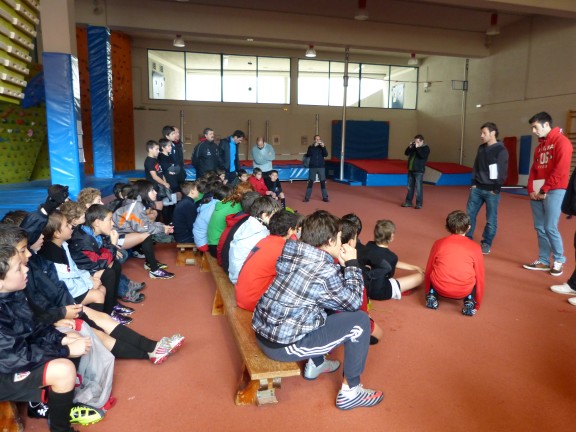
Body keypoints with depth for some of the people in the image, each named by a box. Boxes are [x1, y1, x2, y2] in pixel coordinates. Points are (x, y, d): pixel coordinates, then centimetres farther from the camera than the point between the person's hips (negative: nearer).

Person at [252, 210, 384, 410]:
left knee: (329, 303, 25)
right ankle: (350, 391, 11)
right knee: (360, 320, -2)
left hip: (262, 330, 8)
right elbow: (354, 302, -2)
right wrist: (352, 263, 3)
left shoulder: (292, 252, 3)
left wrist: (339, 264, 6)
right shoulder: (325, 270, -19)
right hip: (283, 344, -8)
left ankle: (315, 364, 36)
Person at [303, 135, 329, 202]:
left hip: (321, 167, 1)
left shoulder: (322, 147, 6)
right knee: (310, 182, 0)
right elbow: (308, 155, -14)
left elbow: (326, 155, -8)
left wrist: (323, 147, -20)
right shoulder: (311, 147, 3)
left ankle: (325, 197, 11)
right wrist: (314, 146, -20)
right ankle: (307, 197, 5)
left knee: (323, 182, 3)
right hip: (312, 167, -1)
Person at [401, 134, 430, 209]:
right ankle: (408, 202, 19)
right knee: (410, 187, 11)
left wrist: (417, 148, -21)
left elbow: (423, 155, -23)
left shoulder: (426, 148, -6)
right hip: (411, 170, 6)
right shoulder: (414, 147, 11)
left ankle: (419, 204, 1)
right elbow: (406, 153, 9)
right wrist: (410, 147, -6)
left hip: (419, 171, -6)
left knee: (418, 187, -5)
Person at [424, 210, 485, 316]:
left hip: (440, 288, 1)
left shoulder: (439, 243, 5)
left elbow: (429, 269, 14)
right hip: (464, 291, 0)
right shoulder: (475, 247, 2)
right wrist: (477, 303, 21)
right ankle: (469, 301, 7)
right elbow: (480, 276, 9)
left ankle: (432, 296, 8)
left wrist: (428, 292, 30)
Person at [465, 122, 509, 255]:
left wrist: (496, 189, -11)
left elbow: (502, 172, -10)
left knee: (491, 219, 2)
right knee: (469, 214, 6)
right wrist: (474, 183, 7)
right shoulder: (481, 148, 10)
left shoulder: (501, 150, -8)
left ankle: (486, 243, 14)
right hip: (477, 188, 6)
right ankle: (467, 239, 17)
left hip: (491, 191, -5)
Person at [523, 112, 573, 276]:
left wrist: (544, 190, -15)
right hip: (537, 192, 7)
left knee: (550, 228, -7)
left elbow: (560, 170, -16)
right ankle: (543, 261, 15)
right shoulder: (540, 145, 18)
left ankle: (559, 260, 10)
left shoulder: (561, 141, -7)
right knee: (540, 228, 7)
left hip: (554, 191, -7)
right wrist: (531, 189, 1)